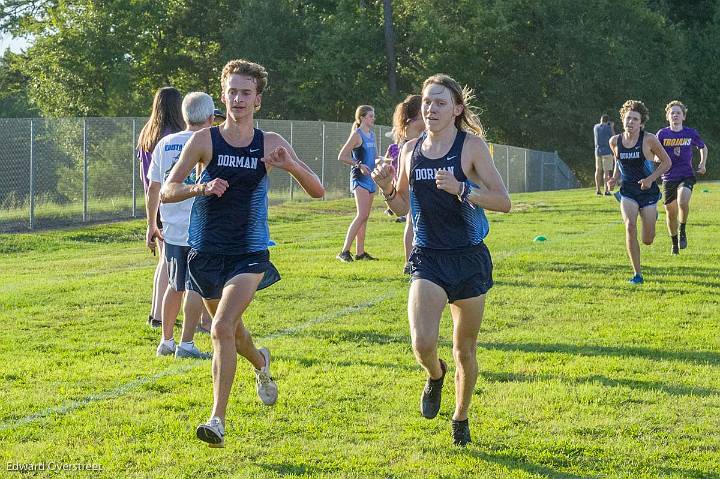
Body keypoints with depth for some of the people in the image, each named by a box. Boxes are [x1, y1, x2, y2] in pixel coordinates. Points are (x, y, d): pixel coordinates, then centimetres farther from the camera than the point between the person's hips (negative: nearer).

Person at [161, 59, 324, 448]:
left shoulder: (271, 144, -3)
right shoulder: (204, 140, -5)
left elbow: (318, 191, -2)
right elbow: (166, 191, -5)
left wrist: (291, 166, -22)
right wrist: (201, 188, -25)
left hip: (249, 254, -2)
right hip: (206, 252, 2)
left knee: (223, 328, -20)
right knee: (232, 329, 19)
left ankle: (218, 420, -17)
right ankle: (260, 363, 56)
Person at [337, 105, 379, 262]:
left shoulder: (372, 134, 15)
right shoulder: (357, 134, -9)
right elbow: (342, 156, -12)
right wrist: (359, 165, -20)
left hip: (370, 178, 9)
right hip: (360, 178, -9)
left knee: (365, 217, 9)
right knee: (362, 215, -17)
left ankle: (360, 252, 13)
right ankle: (344, 252, -18)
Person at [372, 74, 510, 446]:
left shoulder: (472, 145, -6)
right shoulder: (411, 150, 5)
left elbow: (503, 201, -11)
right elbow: (402, 207, 15)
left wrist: (461, 189, -24)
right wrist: (387, 189, -6)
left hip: (469, 258, -2)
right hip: (428, 259, 2)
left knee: (465, 348, 10)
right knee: (422, 343, -18)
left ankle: (461, 418, 32)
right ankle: (435, 375, 18)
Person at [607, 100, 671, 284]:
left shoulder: (649, 139, -13)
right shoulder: (615, 141, -2)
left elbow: (666, 162, -3)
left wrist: (651, 178, -16)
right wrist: (614, 179, 0)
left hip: (648, 191, -2)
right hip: (627, 191, 2)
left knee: (647, 240, 3)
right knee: (630, 226, -24)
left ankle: (651, 217, 43)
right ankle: (637, 274, -14)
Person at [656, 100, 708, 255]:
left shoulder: (691, 134, 1)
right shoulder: (662, 134, -1)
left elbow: (703, 147, 19)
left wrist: (703, 164, 6)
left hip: (686, 176, -1)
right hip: (668, 178, 1)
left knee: (683, 202, -30)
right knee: (670, 213, 6)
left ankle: (683, 231, -4)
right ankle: (674, 243, 29)